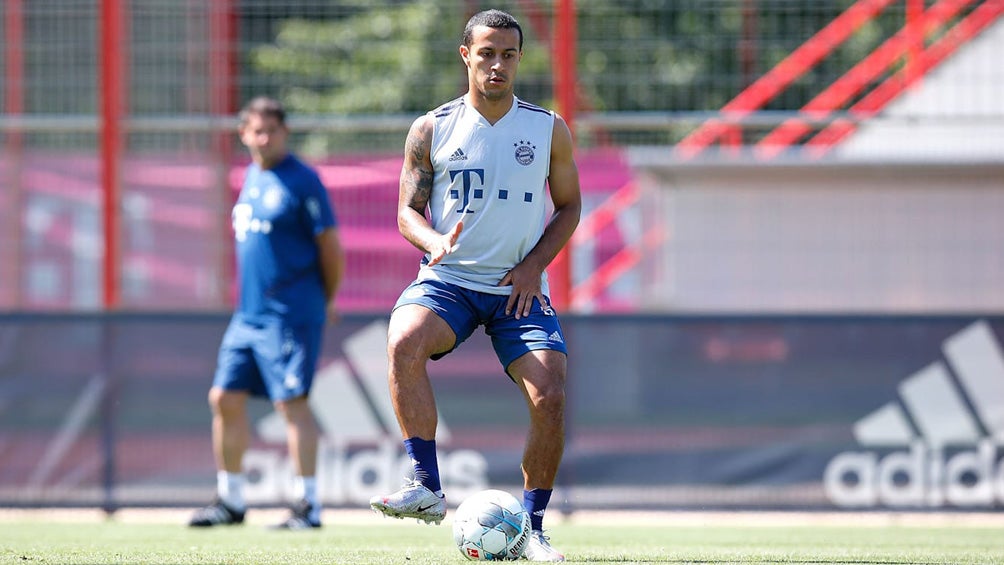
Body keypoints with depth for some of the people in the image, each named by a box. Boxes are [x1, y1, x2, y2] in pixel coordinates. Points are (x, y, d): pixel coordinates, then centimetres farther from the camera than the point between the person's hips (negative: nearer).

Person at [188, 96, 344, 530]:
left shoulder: (301, 182, -10)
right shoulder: (251, 177, 15)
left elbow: (331, 248, -8)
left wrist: (324, 303, 3)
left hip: (289, 316, -8)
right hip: (248, 315, 8)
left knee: (291, 401, -11)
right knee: (225, 398, 8)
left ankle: (309, 506, -9)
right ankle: (231, 499, 18)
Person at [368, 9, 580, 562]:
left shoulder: (550, 130, 5)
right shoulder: (431, 130, 3)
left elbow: (568, 206, 12)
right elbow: (408, 210, 5)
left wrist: (534, 264, -4)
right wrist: (435, 241, -18)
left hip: (519, 287, 1)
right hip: (448, 280, -1)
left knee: (549, 395, -17)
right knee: (403, 342, -32)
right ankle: (427, 488, -27)